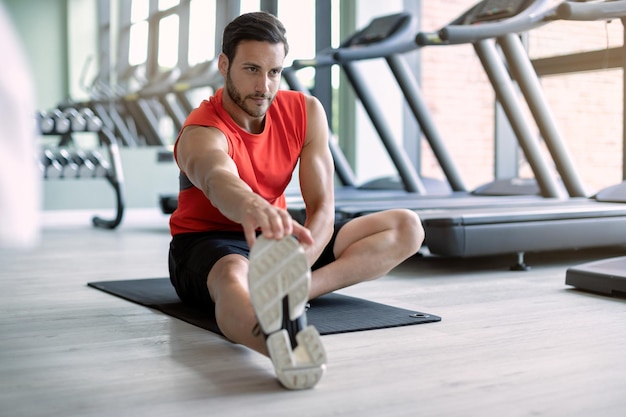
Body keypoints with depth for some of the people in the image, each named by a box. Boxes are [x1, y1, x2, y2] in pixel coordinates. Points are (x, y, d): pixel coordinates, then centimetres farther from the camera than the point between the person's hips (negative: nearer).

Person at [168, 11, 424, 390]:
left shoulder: (306, 112, -8)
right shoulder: (201, 134, -23)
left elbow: (323, 208, -16)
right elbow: (218, 180, -50)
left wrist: (293, 269, -36)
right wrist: (251, 207, -76)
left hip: (277, 238, 6)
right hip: (207, 244, -5)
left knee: (407, 228, -11)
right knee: (234, 277, -45)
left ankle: (289, 294, -34)